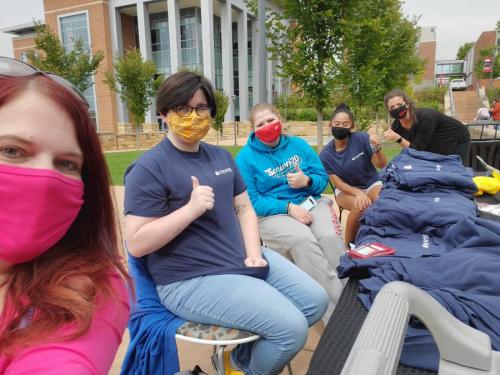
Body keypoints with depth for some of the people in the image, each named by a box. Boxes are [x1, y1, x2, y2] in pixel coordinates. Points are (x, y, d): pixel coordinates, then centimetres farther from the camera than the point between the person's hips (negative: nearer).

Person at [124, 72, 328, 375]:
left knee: (316, 301, 8)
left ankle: (246, 349, 25)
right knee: (291, 328, -16)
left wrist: (254, 252, -3)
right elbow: (136, 244, -16)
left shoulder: (221, 156, 12)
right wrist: (191, 209, -26)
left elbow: (244, 208, 13)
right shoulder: (149, 169, -11)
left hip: (243, 261, 8)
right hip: (191, 280, -8)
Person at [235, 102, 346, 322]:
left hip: (312, 203, 4)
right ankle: (337, 306, -25)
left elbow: (323, 178, 11)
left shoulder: (299, 145, 10)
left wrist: (307, 181, -13)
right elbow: (251, 202, -8)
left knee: (331, 238, -28)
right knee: (303, 241, -33)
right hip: (273, 214, -3)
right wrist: (288, 208, -19)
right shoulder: (246, 157, -1)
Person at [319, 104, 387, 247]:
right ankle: (348, 244, -12)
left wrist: (377, 148, -37)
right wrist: (358, 193, -31)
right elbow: (338, 183, -13)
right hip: (346, 189, 0)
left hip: (371, 184, 1)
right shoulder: (326, 154, -14)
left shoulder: (361, 138, -17)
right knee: (360, 206, -33)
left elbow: (382, 165, -15)